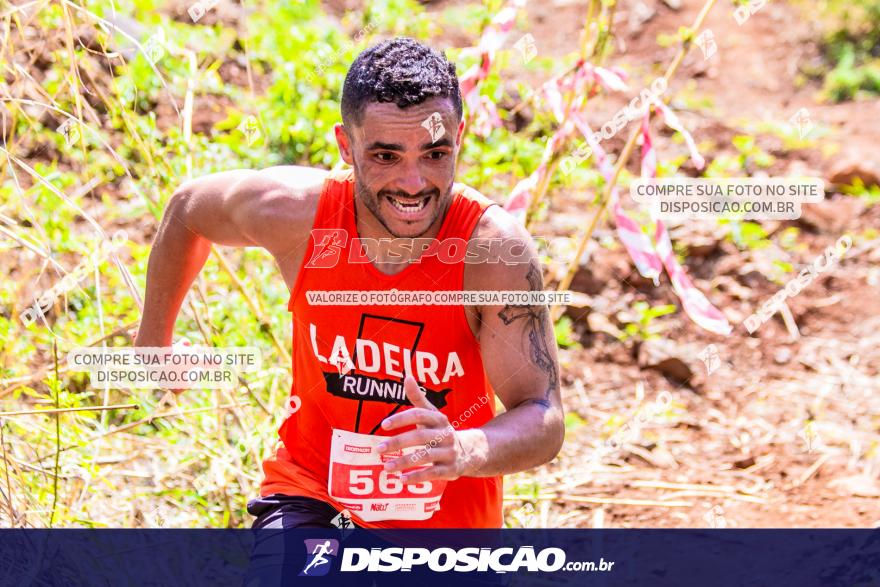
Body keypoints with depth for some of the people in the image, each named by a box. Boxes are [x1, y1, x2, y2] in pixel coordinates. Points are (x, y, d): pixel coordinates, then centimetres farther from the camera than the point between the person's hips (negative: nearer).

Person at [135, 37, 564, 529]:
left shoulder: (495, 247, -24)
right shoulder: (298, 211, -18)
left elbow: (545, 423, -26)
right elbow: (188, 209, 5)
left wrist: (467, 451, -47)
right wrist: (154, 340, 15)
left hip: (449, 515, 0)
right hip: (311, 495, 0)